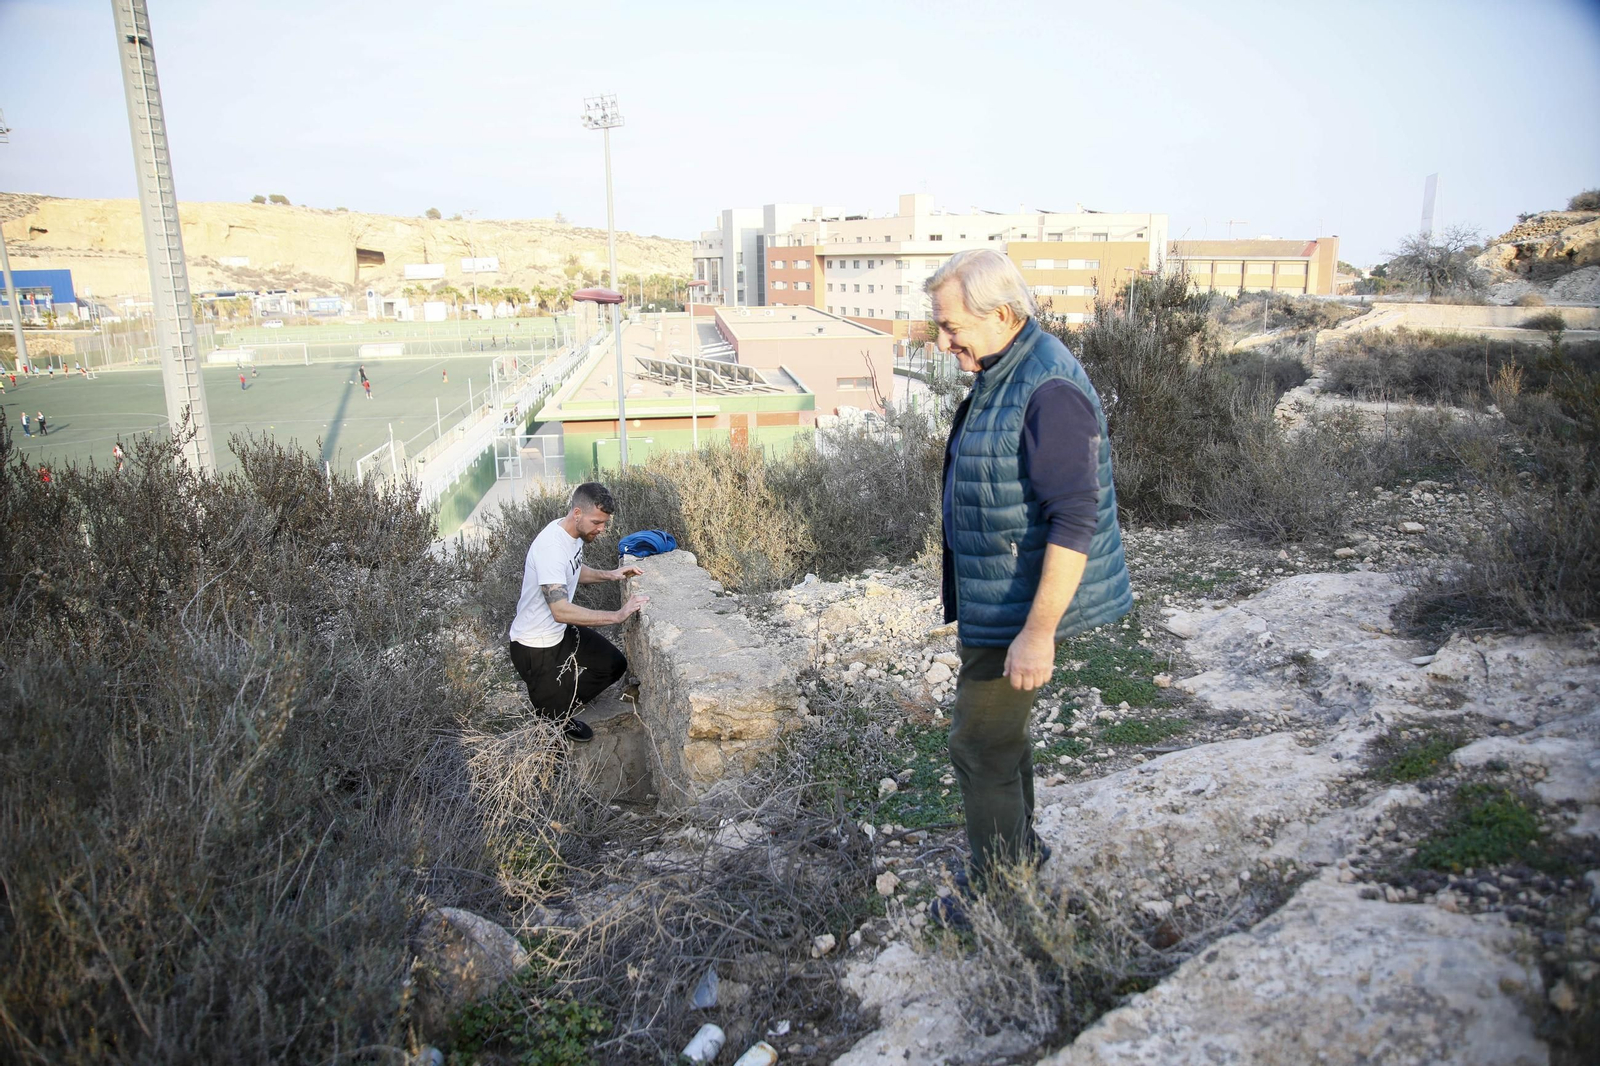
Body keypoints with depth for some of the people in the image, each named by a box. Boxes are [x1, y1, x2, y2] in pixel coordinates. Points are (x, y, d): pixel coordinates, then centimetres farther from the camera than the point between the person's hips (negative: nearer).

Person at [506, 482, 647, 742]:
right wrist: (617, 615, -37)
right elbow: (561, 611, -40)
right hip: (535, 646, -9)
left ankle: (562, 698, 24)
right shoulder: (551, 547, -33)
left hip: (562, 632, 9)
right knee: (555, 716, 3)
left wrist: (609, 574, 0)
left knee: (615, 665, 11)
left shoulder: (574, 533, -4)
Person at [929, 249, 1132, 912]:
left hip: (1023, 609, -10)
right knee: (1000, 732, 23)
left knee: (981, 746, 2)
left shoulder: (1050, 391, -24)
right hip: (992, 602, 10)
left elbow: (1075, 520, -27)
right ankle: (1020, 852, 43)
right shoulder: (1001, 376, 9)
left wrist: (1037, 633, -27)